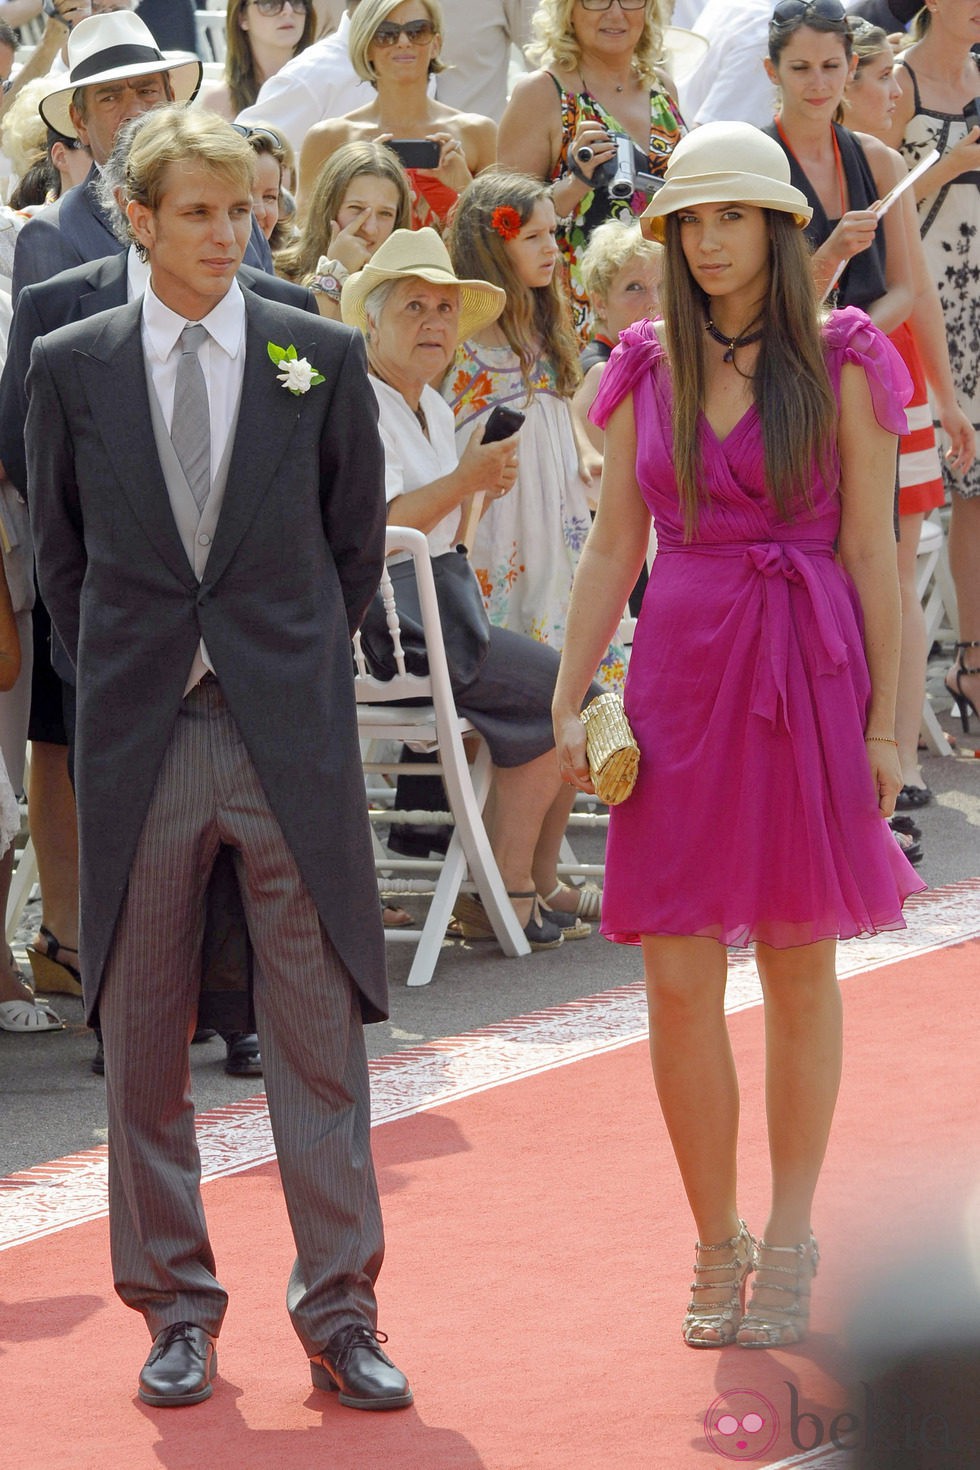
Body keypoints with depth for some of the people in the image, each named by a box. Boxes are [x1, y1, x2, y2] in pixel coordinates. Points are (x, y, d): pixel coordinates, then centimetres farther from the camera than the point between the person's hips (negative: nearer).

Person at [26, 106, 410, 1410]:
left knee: (319, 1029, -1)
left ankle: (339, 1311, 4)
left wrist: (300, 667, 7)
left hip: (291, 731, -1)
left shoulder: (322, 358, 3)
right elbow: (61, 550, 12)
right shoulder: (70, 367, 3)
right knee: (142, 1035, 5)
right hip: (140, 740, 1)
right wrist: (128, 675, 7)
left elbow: (358, 538, 11)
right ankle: (175, 1308, 15)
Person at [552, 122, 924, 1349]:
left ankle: (789, 1242, 17)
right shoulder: (649, 371, 7)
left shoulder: (838, 366, -1)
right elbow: (613, 548, 8)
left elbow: (870, 550, -1)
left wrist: (885, 721, -5)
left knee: (797, 967, 6)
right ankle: (717, 1247, 11)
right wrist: (566, 703, 0)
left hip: (809, 673, -2)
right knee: (679, 980, -2)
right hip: (682, 676, 2)